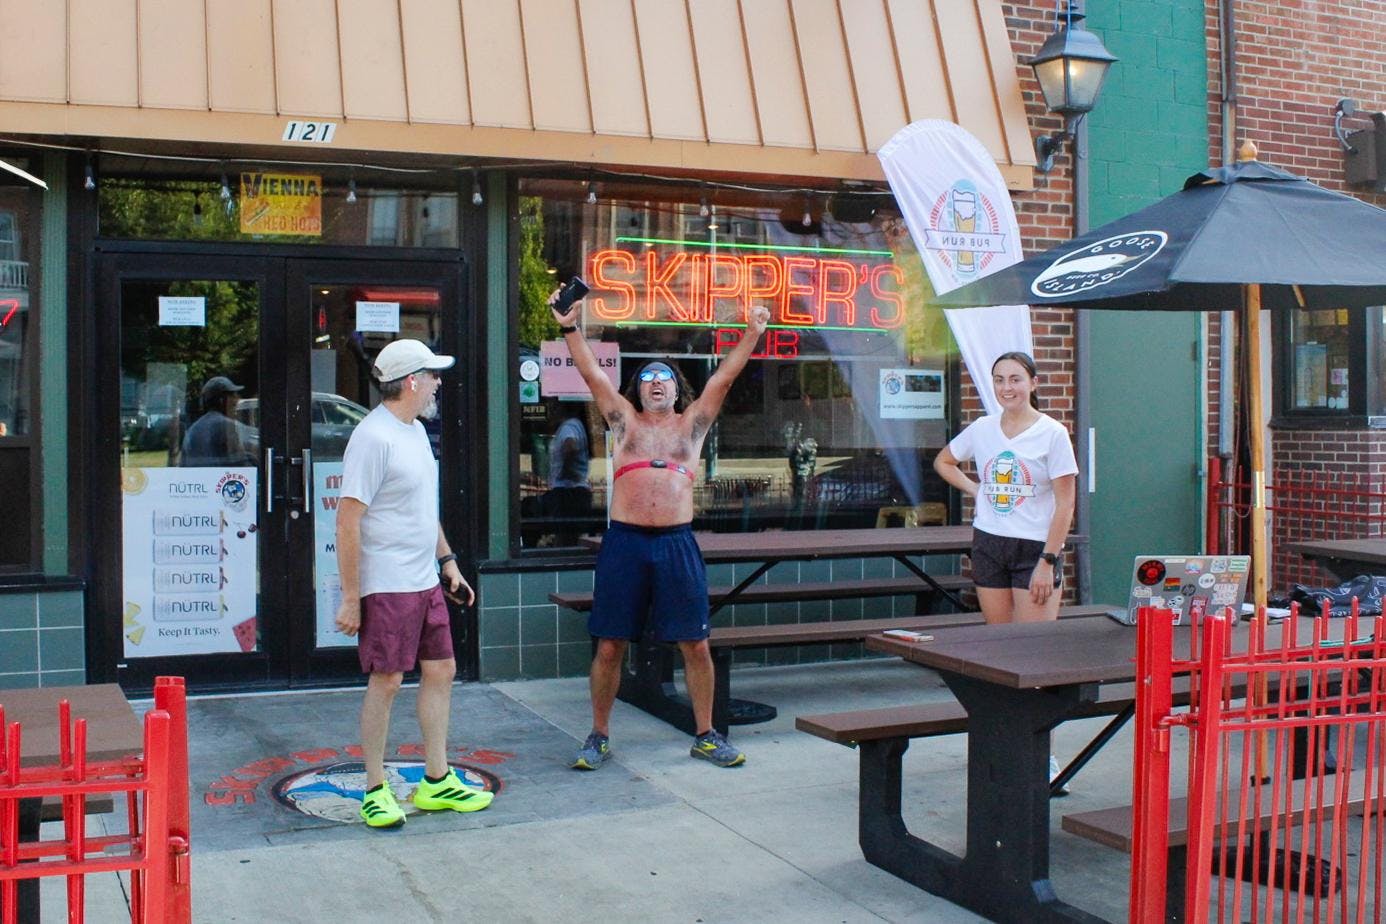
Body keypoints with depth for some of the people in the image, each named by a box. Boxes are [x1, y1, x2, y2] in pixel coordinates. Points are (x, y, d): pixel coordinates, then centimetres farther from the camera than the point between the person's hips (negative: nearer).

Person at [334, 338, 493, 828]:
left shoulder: (416, 430, 12)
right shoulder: (374, 437, -16)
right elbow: (348, 520, -18)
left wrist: (448, 561, 21)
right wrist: (350, 597, -19)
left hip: (426, 582, 9)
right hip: (387, 586, -9)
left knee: (440, 670, 11)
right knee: (386, 681, -2)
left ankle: (436, 782, 21)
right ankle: (375, 791, 11)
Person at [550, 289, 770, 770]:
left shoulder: (692, 424, 14)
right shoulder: (625, 422, 13)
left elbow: (725, 376, 6)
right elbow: (592, 373, 6)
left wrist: (752, 333, -2)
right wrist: (569, 328, -4)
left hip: (677, 544, 1)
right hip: (625, 542, 0)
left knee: (696, 644, 4)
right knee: (609, 645, 3)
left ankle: (706, 735, 18)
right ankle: (599, 736, 18)